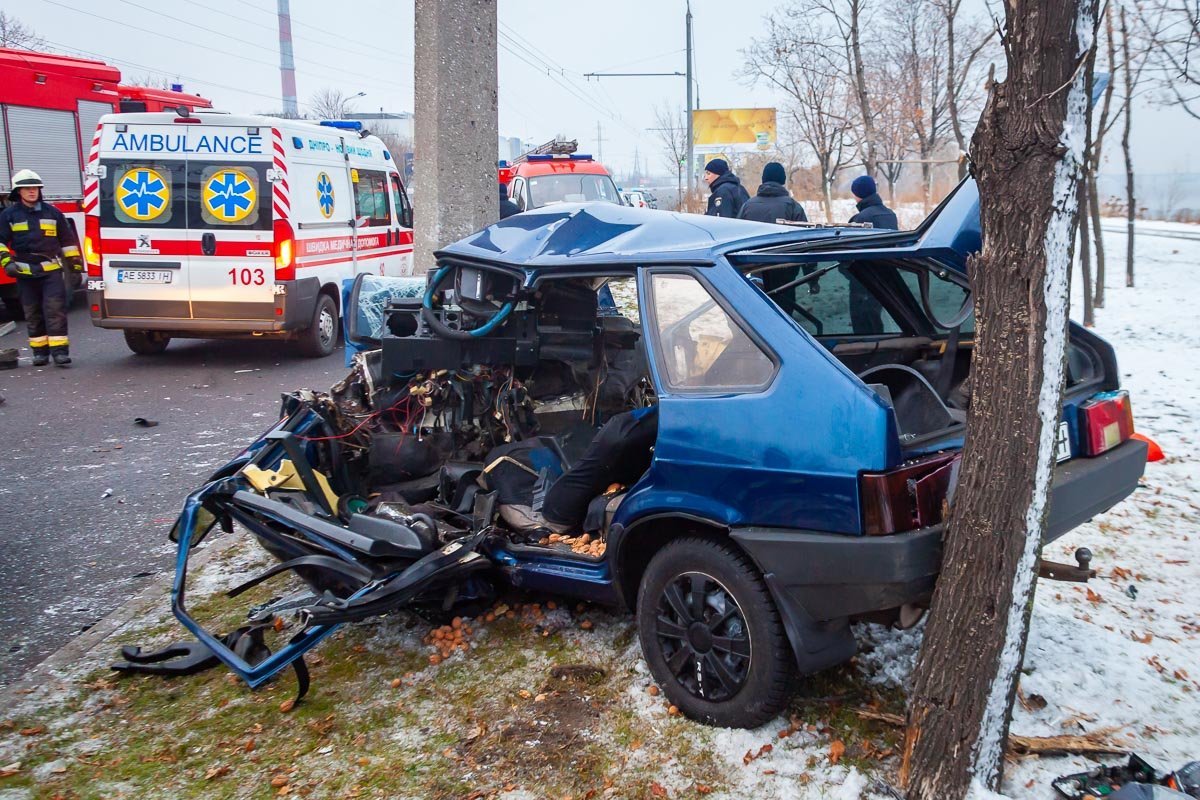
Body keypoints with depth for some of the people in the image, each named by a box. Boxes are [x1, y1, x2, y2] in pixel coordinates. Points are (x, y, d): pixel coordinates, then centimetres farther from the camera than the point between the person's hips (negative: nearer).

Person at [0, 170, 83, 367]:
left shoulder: (52, 212, 9)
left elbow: (67, 239, 14)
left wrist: (75, 262, 11)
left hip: (51, 269, -1)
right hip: (25, 272, 1)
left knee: (55, 309, -10)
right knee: (33, 313, 6)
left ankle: (59, 350, -13)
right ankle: (40, 351, 14)